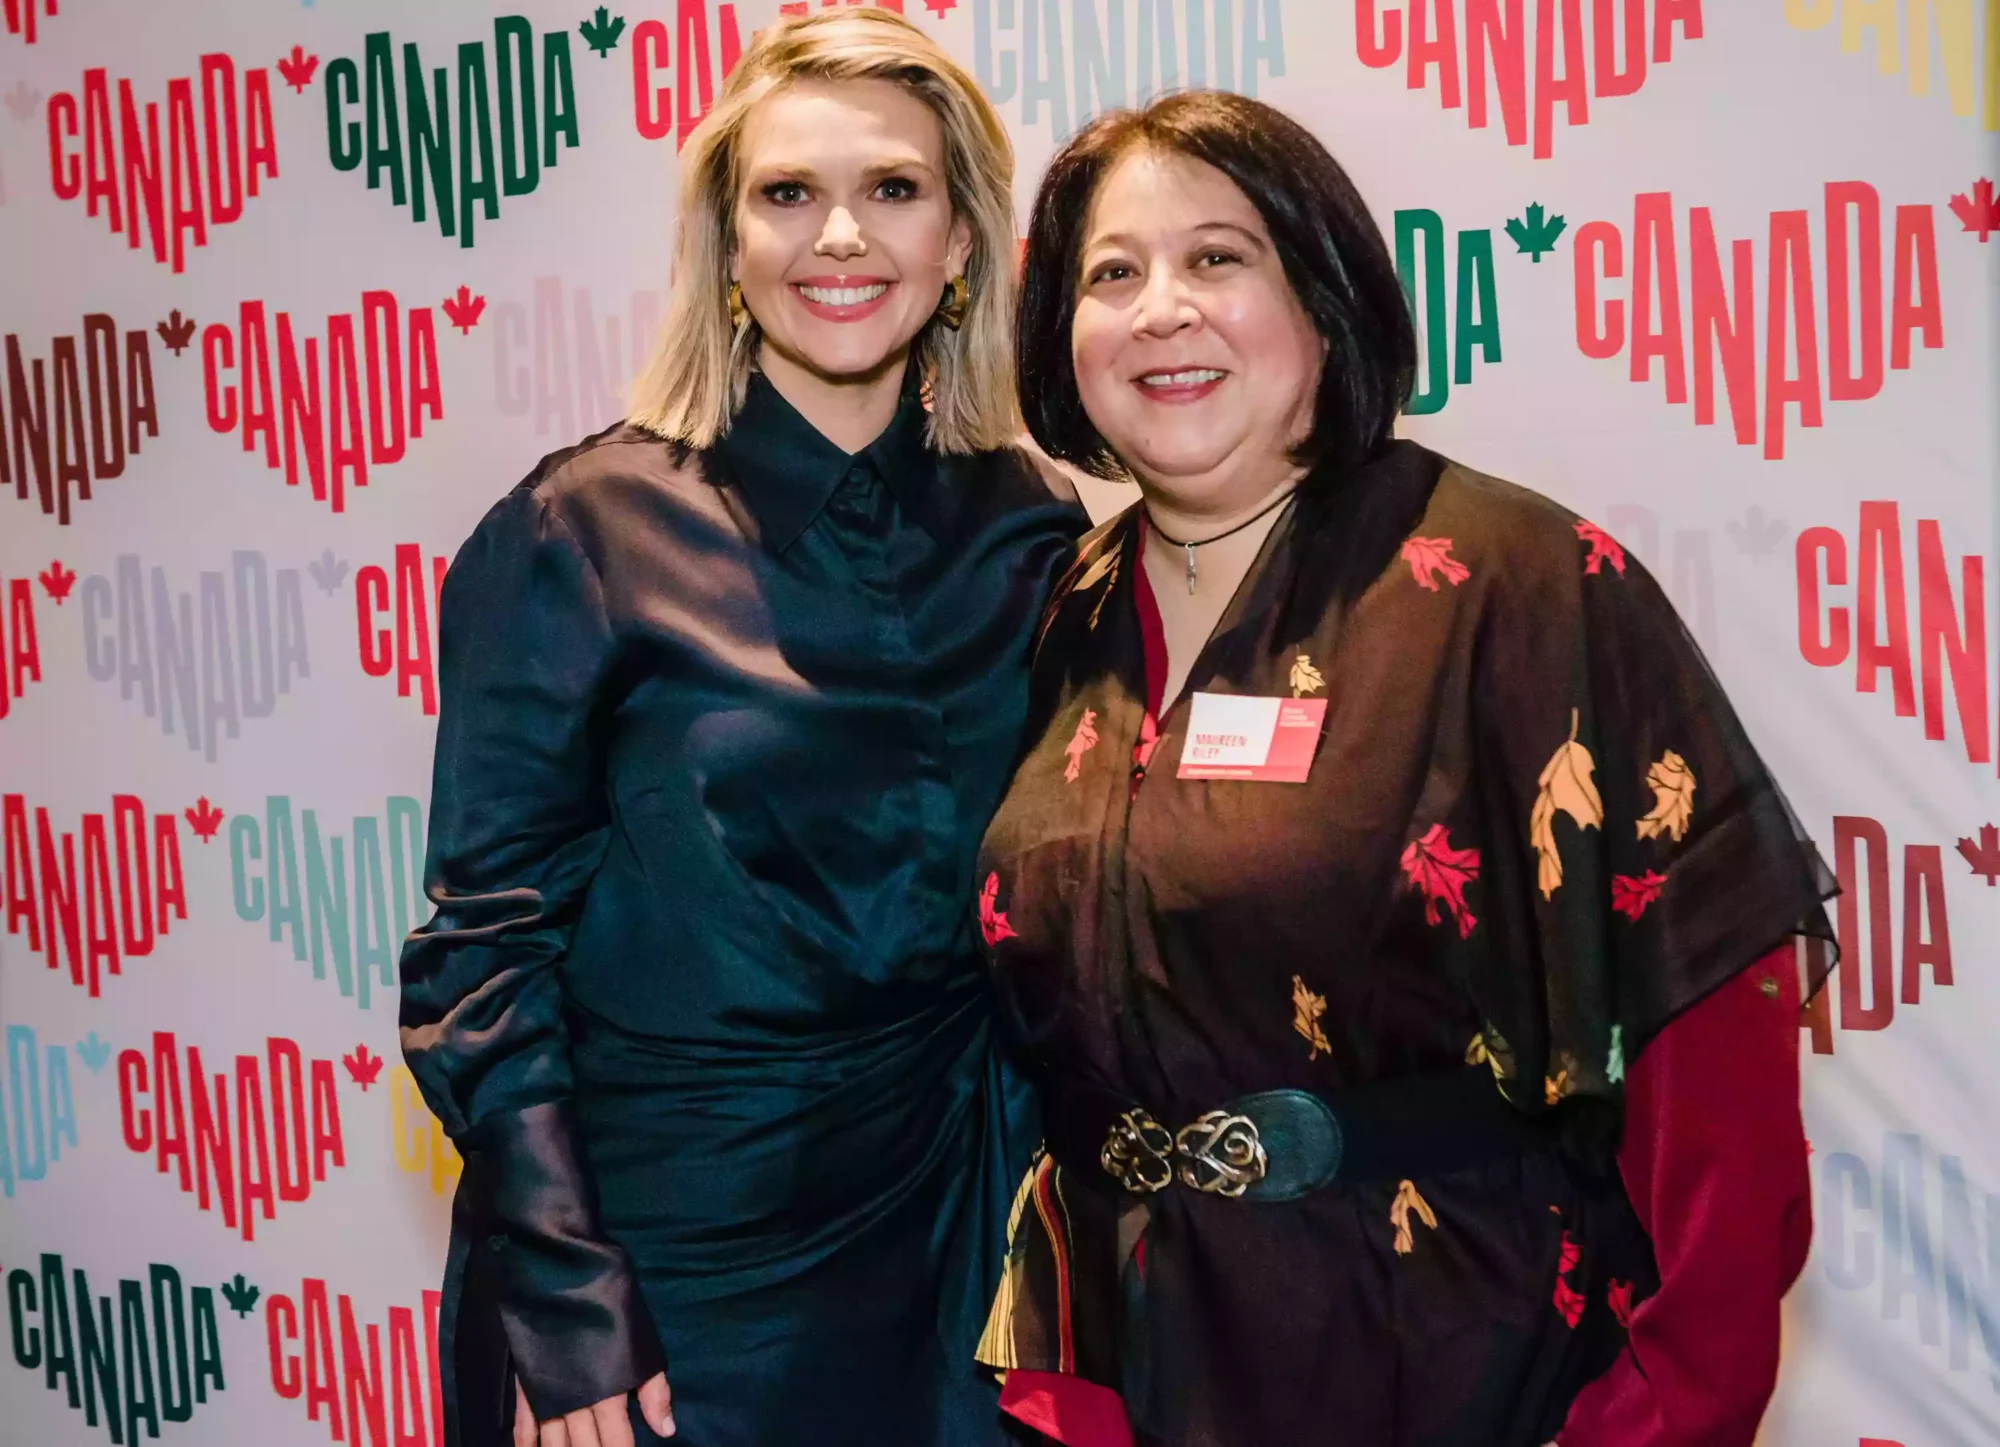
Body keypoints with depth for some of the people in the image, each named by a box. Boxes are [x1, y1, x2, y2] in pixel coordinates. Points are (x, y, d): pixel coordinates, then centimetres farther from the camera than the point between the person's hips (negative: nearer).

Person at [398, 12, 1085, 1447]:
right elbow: (489, 939, -9)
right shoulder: (584, 529, -10)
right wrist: (562, 1309, -14)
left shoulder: (1036, 535, 0)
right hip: (667, 1243, -3)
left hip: (956, 1226, 3)